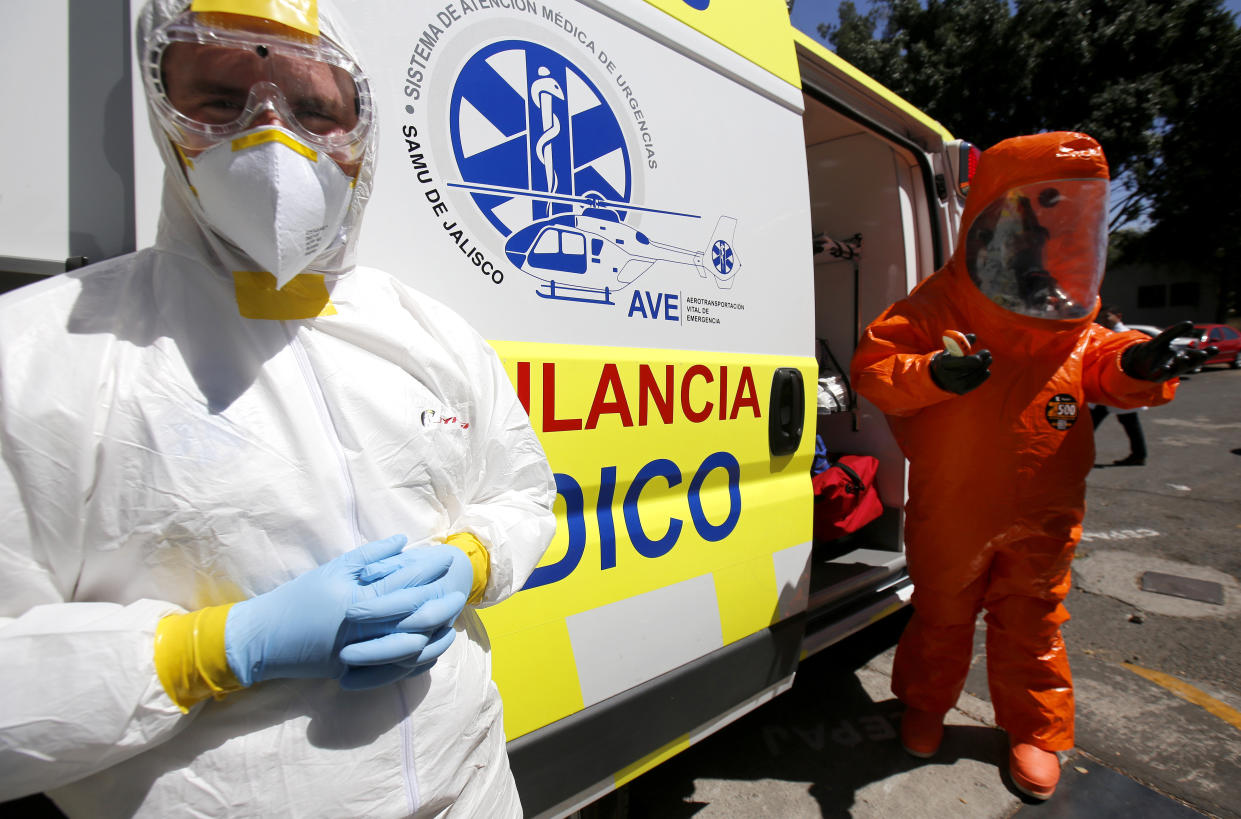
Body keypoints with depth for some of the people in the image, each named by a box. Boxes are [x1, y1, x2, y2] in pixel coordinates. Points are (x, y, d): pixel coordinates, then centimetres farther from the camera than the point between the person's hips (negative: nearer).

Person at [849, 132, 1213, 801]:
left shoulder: (1074, 321, 2)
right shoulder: (934, 309, -13)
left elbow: (1100, 366, 11)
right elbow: (873, 365, -16)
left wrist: (1138, 366, -13)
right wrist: (933, 374, -36)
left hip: (1041, 513, 4)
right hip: (951, 510, -3)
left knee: (1031, 620, 18)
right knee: (940, 612, 16)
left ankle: (1033, 729, 40)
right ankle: (925, 704, 40)